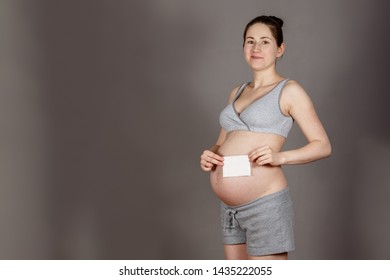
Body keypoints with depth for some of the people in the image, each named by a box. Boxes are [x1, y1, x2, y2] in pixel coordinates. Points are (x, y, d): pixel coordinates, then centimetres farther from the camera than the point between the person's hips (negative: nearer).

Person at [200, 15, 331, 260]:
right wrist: (210, 155, 0)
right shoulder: (237, 92, 16)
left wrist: (279, 157, -20)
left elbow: (322, 146, -5)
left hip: (265, 205, -7)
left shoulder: (289, 90, -3)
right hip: (230, 209, 7)